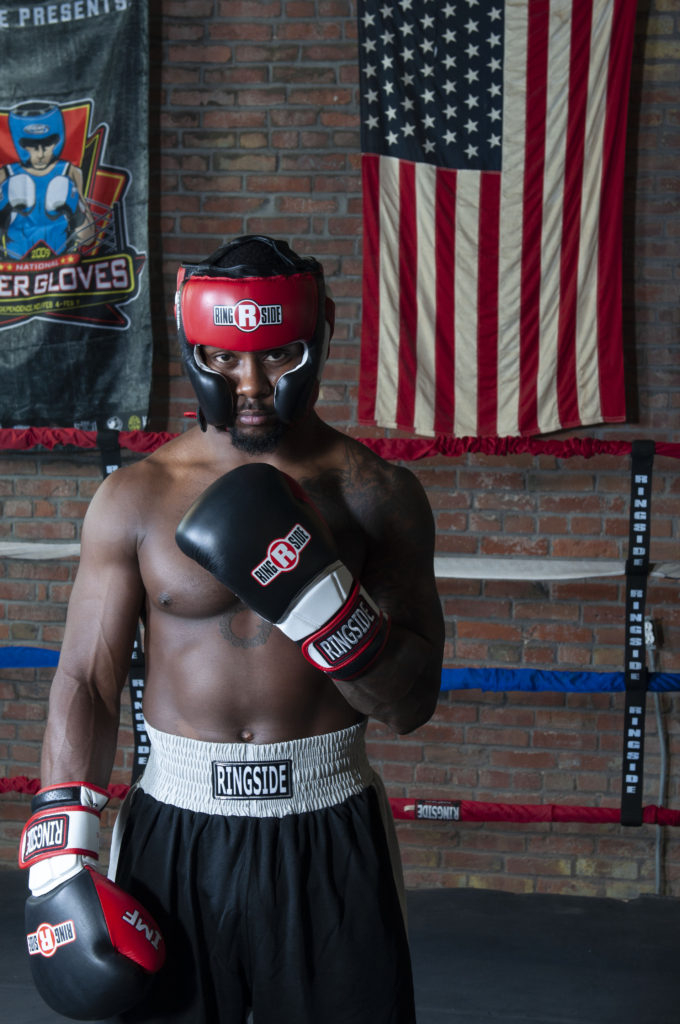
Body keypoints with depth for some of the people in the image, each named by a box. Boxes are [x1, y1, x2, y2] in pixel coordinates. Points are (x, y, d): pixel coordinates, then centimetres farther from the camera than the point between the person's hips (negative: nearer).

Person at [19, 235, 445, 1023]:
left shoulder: (375, 495, -1)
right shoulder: (135, 498, 1)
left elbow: (411, 704, -3)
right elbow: (86, 682, 1)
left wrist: (317, 595, -19)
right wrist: (60, 865, -8)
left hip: (329, 838, 0)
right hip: (176, 832, 1)